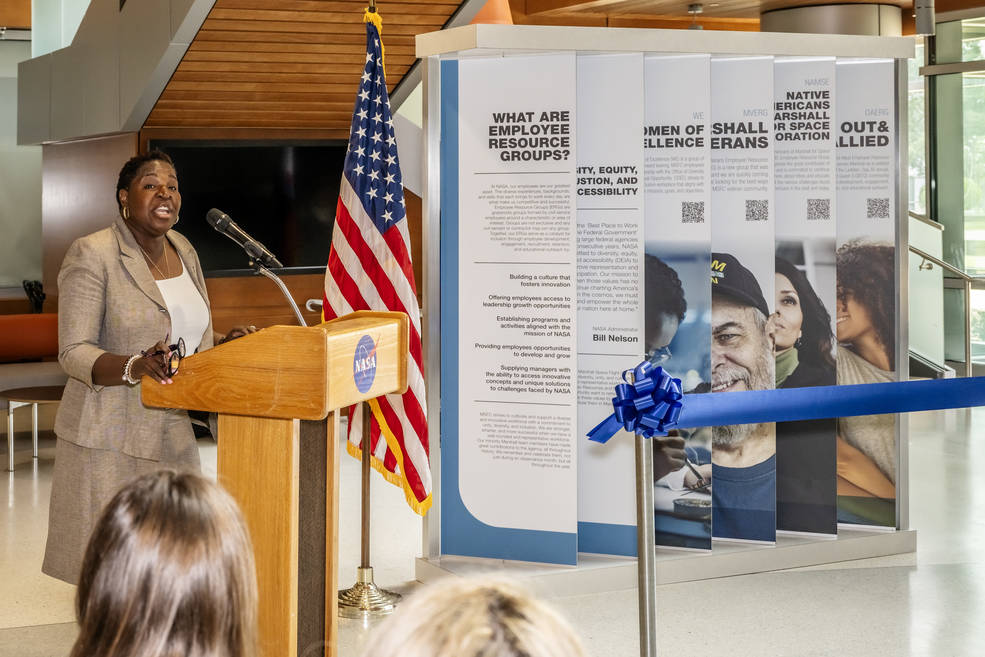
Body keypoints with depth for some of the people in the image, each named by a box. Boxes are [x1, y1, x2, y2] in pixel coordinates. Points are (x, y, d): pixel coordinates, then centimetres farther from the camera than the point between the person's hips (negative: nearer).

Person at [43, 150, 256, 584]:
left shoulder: (183, 251, 12)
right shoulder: (92, 255, -10)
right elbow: (74, 353, -14)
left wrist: (227, 344, 1)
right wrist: (135, 367, -30)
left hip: (174, 435, 7)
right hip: (111, 440, -7)